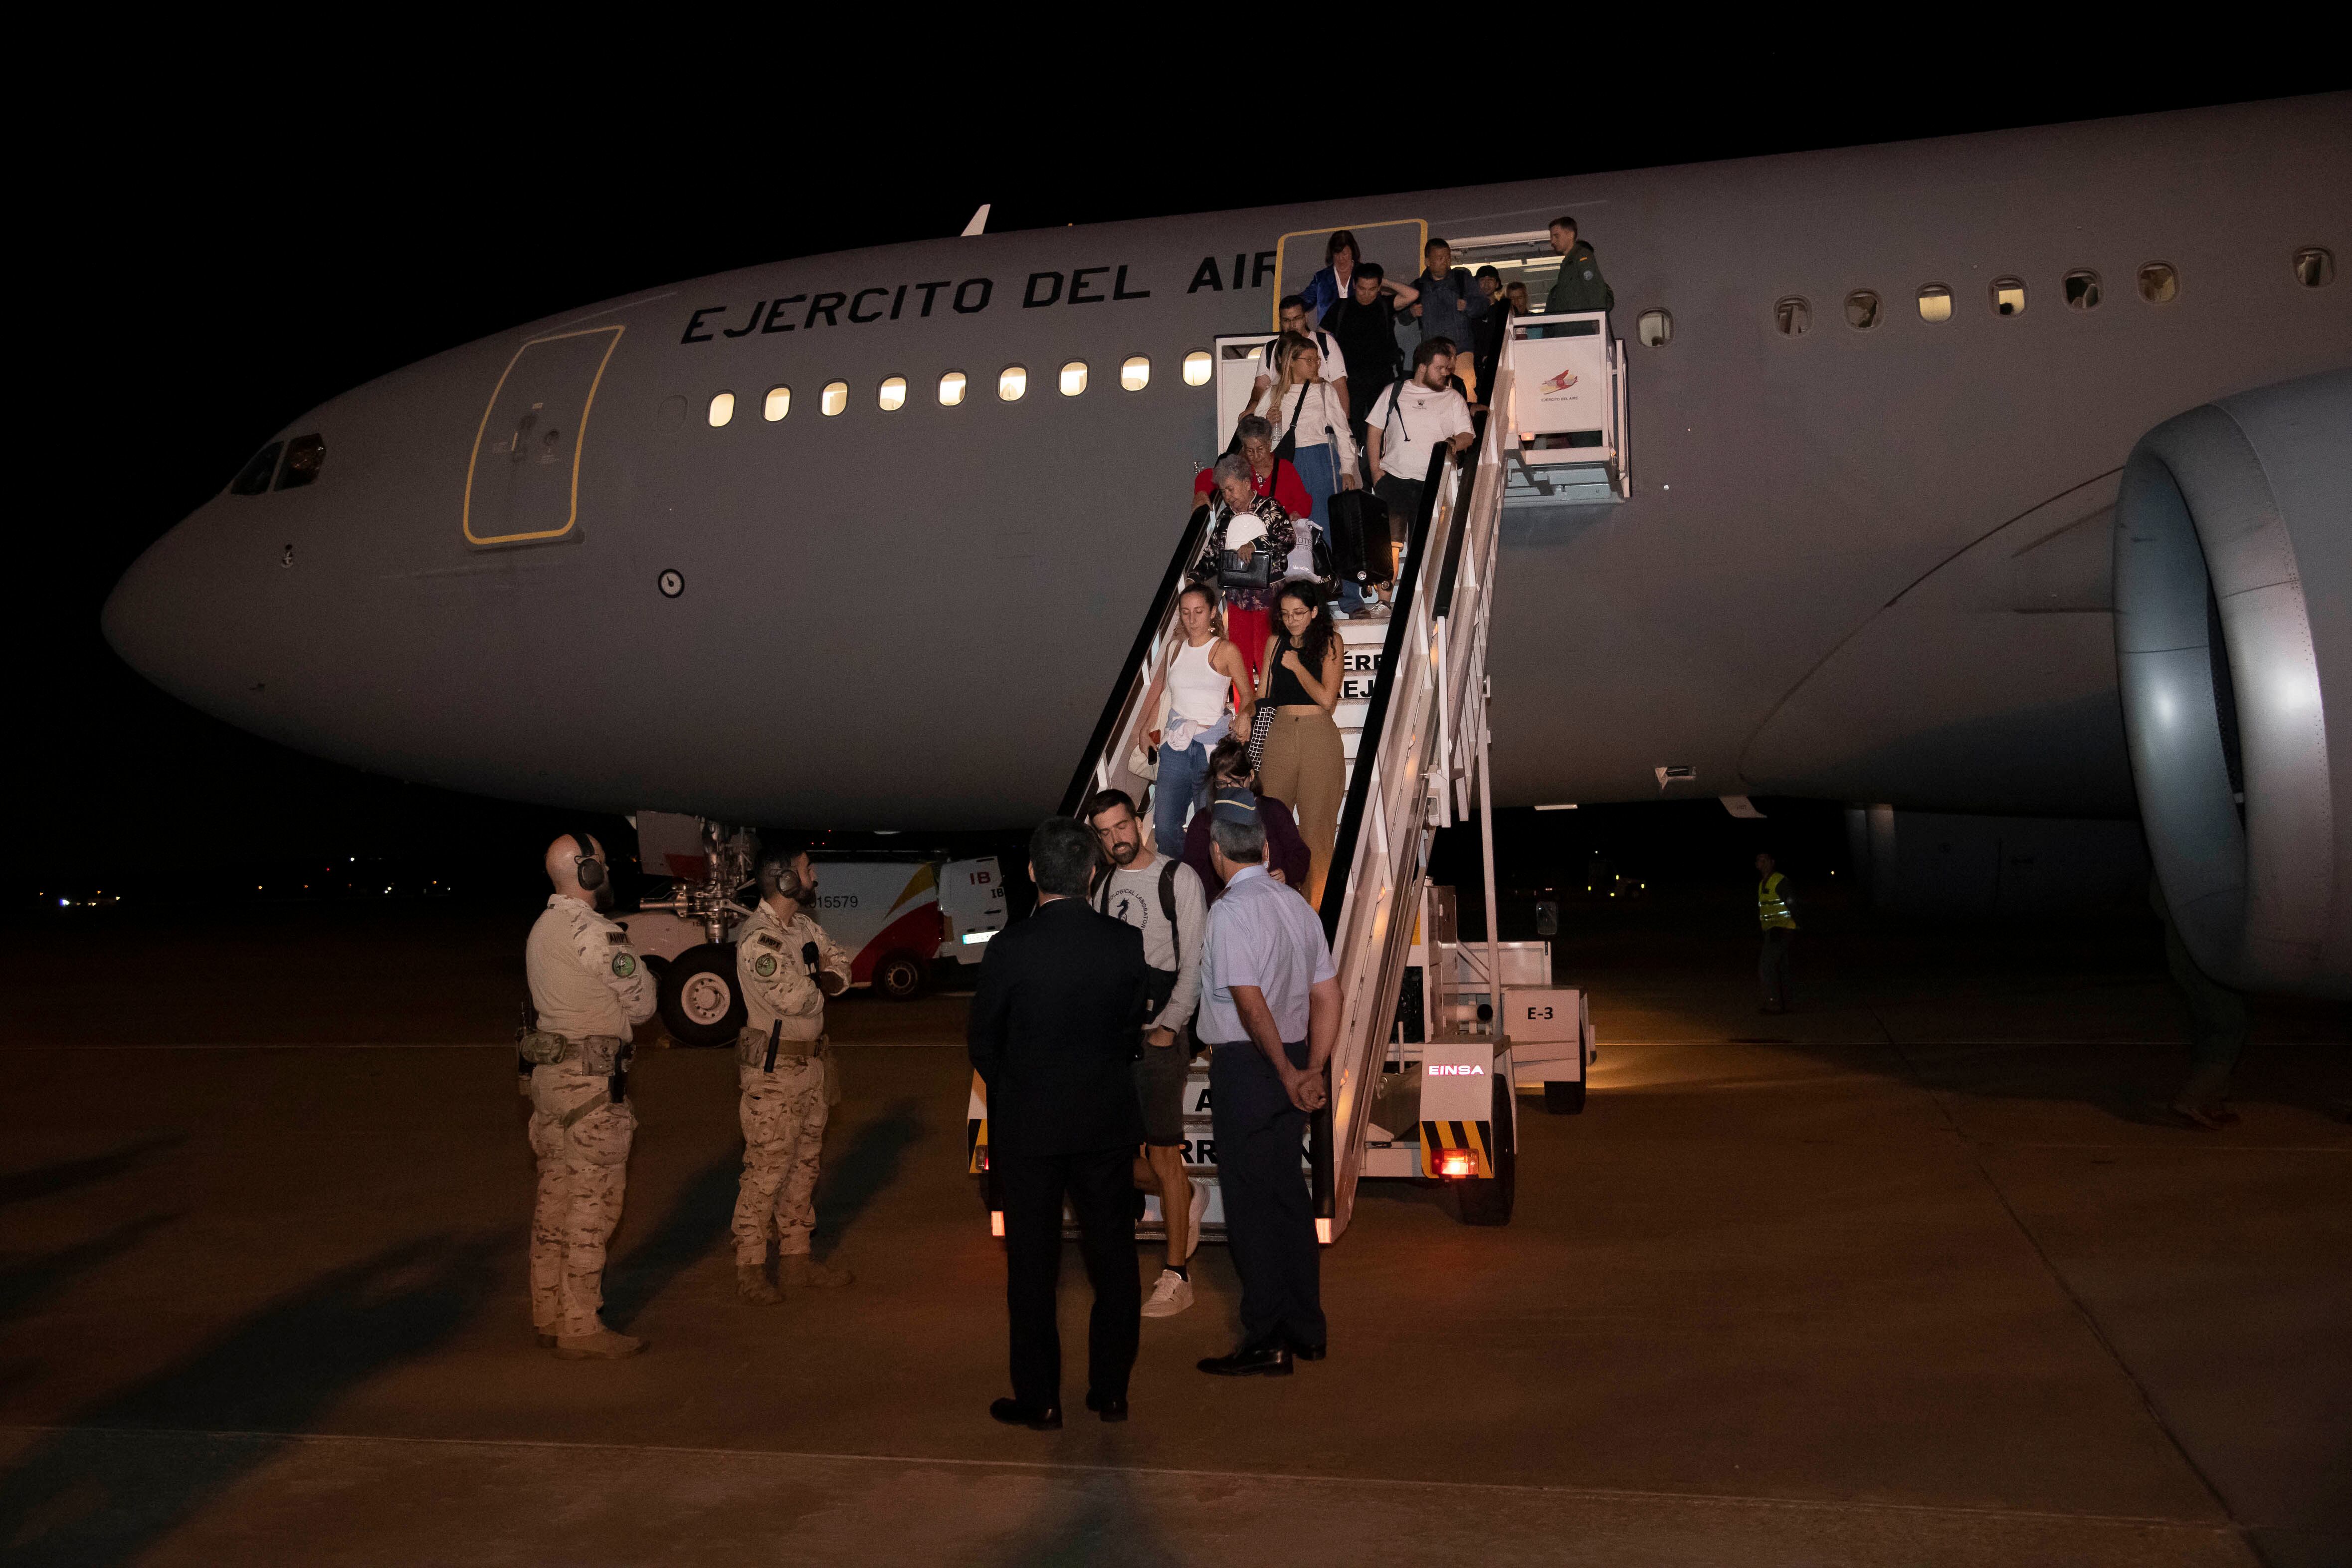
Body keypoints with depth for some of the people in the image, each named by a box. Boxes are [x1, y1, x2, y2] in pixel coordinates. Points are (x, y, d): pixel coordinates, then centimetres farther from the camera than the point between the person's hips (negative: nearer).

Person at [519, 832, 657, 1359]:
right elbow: (641, 1004, -10)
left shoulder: (542, 929, 14)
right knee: (592, 1202, -3)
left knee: (556, 1197, 15)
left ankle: (550, 1316, 23)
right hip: (591, 1079, -9)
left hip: (547, 1072, 9)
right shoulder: (595, 934, -16)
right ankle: (581, 1329, 2)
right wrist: (639, 966, 9)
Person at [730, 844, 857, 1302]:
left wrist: (821, 979, -9)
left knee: (804, 1163, 15)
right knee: (767, 1169, -4)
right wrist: (820, 981, -4)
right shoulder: (758, 938, -19)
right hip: (773, 1070, -9)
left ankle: (796, 1260, 25)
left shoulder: (804, 927, 9)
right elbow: (796, 999, -25)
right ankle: (750, 1269, 6)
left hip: (810, 1063, 9)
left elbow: (839, 961, 13)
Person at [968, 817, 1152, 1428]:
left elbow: (983, 1040, -4)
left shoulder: (1010, 948, -15)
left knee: (1032, 1264, 9)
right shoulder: (1127, 942, -8)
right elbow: (1132, 1027, 3)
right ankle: (1111, 1391, 23)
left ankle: (1040, 1399, 17)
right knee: (1113, 1257, 14)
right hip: (1109, 1120, 2)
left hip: (1028, 1125, -2)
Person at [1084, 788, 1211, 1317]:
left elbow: (1195, 962, -7)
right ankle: (1186, 1198, 30)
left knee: (1162, 1154, -5)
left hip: (1160, 1035, -6)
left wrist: (1169, 1026, -14)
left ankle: (1177, 1278, 7)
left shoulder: (1178, 878, -3)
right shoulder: (1106, 886, 14)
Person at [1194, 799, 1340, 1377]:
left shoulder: (1231, 911, -16)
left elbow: (1252, 1004, -23)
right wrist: (1311, 1072, 6)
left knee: (1250, 1204, 1)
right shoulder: (1298, 906, 8)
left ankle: (1266, 1344, 9)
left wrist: (1286, 1073, -13)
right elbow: (1327, 997, 8)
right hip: (1290, 1059, 8)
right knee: (1289, 1195, 16)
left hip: (1246, 1066, -8)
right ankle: (1307, 1330, 26)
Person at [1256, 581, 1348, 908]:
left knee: (1316, 824, -1)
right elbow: (1262, 695, 18)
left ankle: (1313, 905, 6)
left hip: (1319, 737, -3)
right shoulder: (1276, 643, 13)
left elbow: (1326, 698, -6)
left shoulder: (1329, 642, 3)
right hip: (1279, 734, 3)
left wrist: (1297, 666, -2)